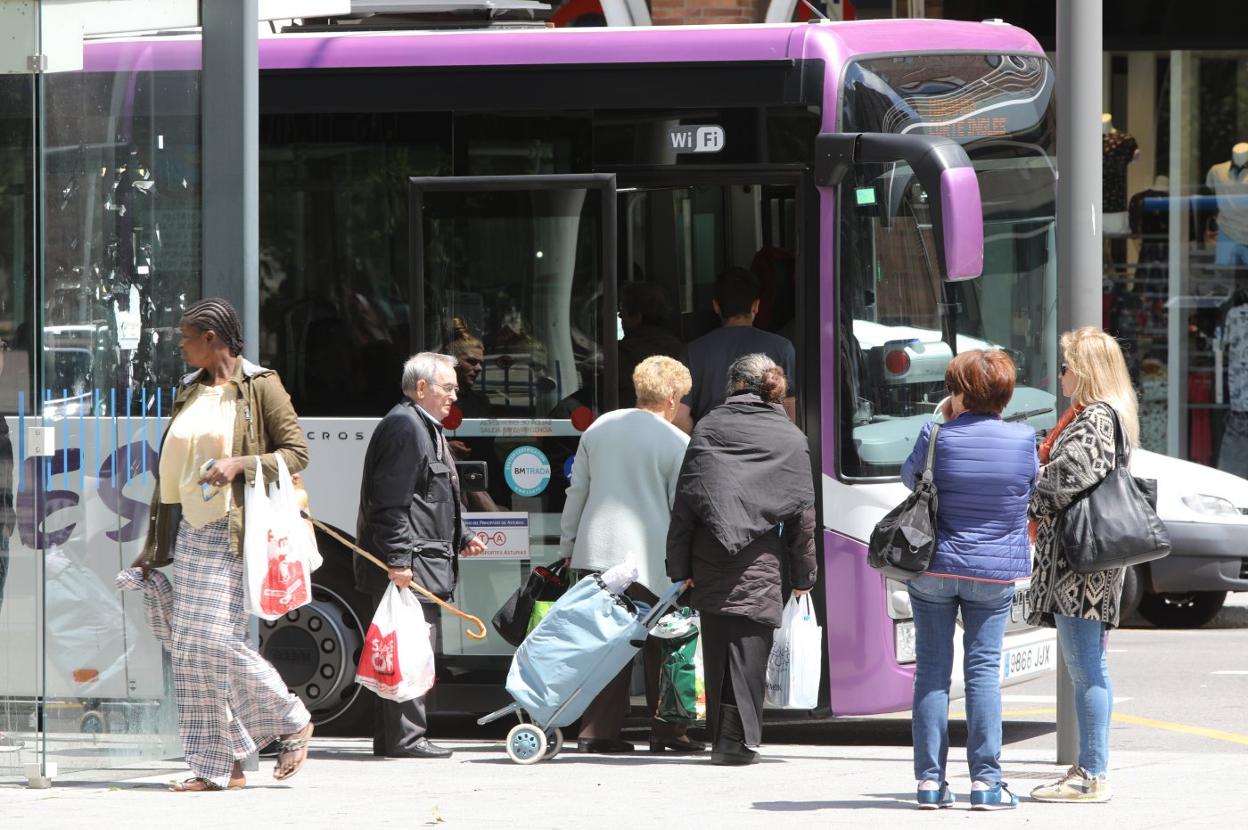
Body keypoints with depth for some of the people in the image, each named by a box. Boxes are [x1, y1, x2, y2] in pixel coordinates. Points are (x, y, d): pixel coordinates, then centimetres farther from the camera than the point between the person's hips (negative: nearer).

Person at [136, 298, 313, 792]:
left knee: (217, 639, -15)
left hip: (232, 533, -8)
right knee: (187, 646, 1)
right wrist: (154, 547, 19)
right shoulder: (189, 393, 16)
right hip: (191, 533, 8)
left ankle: (291, 722, 6)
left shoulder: (259, 387, -4)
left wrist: (240, 464, -20)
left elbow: (296, 452, -5)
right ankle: (217, 766, 4)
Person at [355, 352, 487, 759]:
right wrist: (398, 560, -23)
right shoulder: (404, 427, -12)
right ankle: (405, 737, -12)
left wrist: (461, 539, 24)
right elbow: (391, 503, -19)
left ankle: (391, 738, 14)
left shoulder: (425, 429, 23)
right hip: (408, 564, -11)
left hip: (422, 565, 11)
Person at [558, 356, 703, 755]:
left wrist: (568, 545, 23)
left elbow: (577, 492, 14)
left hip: (595, 553, 4)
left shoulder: (599, 428, 10)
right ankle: (666, 732, 6)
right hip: (650, 557, -4)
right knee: (661, 646, 5)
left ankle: (596, 731, 4)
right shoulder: (677, 443, -5)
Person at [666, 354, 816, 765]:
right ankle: (736, 738, -8)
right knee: (748, 648, -2)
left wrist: (680, 566, 6)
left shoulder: (709, 427, 6)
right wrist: (803, 574, 11)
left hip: (710, 558, 1)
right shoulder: (790, 439, 4)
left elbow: (684, 500, 3)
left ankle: (721, 735, 12)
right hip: (761, 562, -1)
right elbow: (802, 514, 5)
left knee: (716, 648, 8)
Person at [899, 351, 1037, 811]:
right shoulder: (1022, 440, -6)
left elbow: (909, 476, 8)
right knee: (983, 670, 3)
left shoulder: (937, 437, -10)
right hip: (996, 572, 1)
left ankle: (930, 779, 3)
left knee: (932, 669, 5)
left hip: (933, 568, -1)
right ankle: (986, 780, -3)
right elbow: (1033, 486, 11)